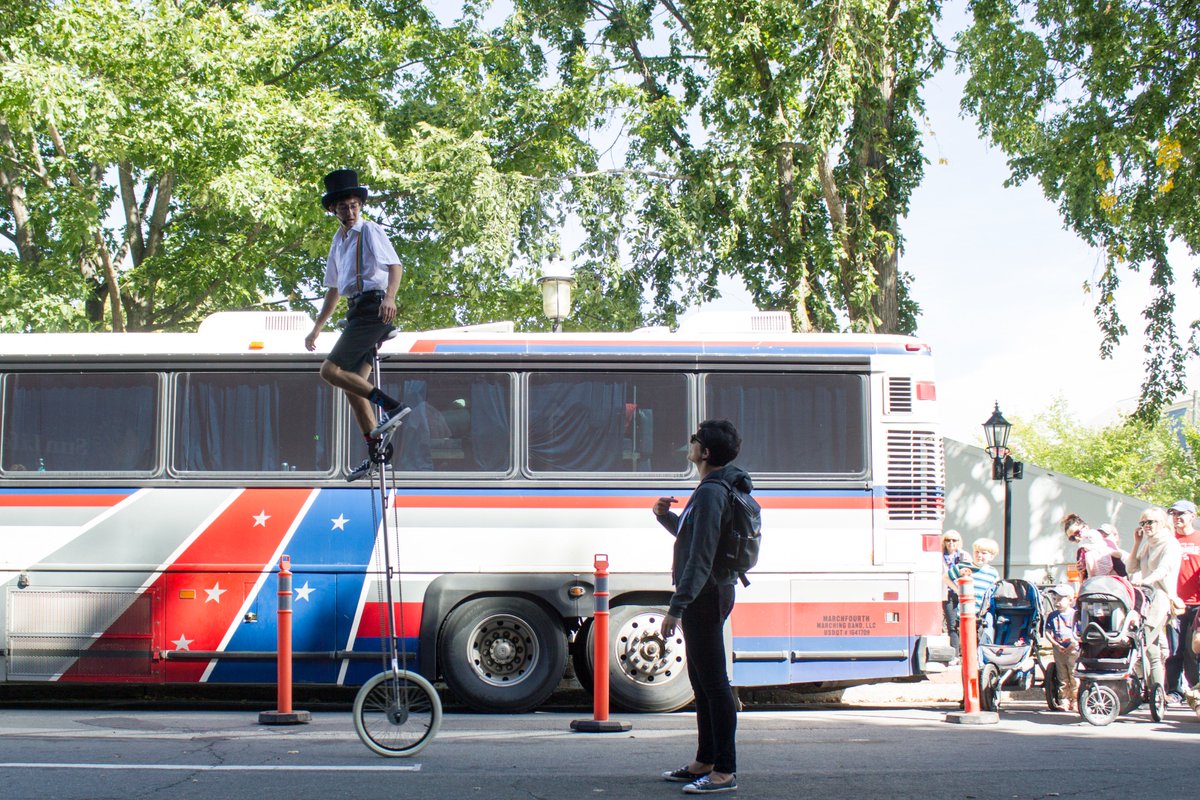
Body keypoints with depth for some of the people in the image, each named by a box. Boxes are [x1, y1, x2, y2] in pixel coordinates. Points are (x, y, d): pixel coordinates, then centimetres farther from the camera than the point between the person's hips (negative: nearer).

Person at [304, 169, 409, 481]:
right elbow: (334, 289, 29)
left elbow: (395, 265, -19)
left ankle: (391, 405, -20)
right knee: (353, 384, 6)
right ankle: (375, 450, 9)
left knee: (330, 370, -17)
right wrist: (317, 328, 30)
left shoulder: (370, 231, -4)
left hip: (373, 307, -9)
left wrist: (389, 297, -38)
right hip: (357, 310, 9)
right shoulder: (339, 239, 21)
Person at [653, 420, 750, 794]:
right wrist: (665, 516, 10)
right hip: (708, 594, 11)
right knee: (702, 682, 17)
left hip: (705, 596, -11)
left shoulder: (711, 492, -19)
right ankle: (705, 763, 26)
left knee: (714, 683, -8)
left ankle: (725, 771, -5)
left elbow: (700, 556, -25)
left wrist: (676, 607, -26)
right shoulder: (717, 488, 14)